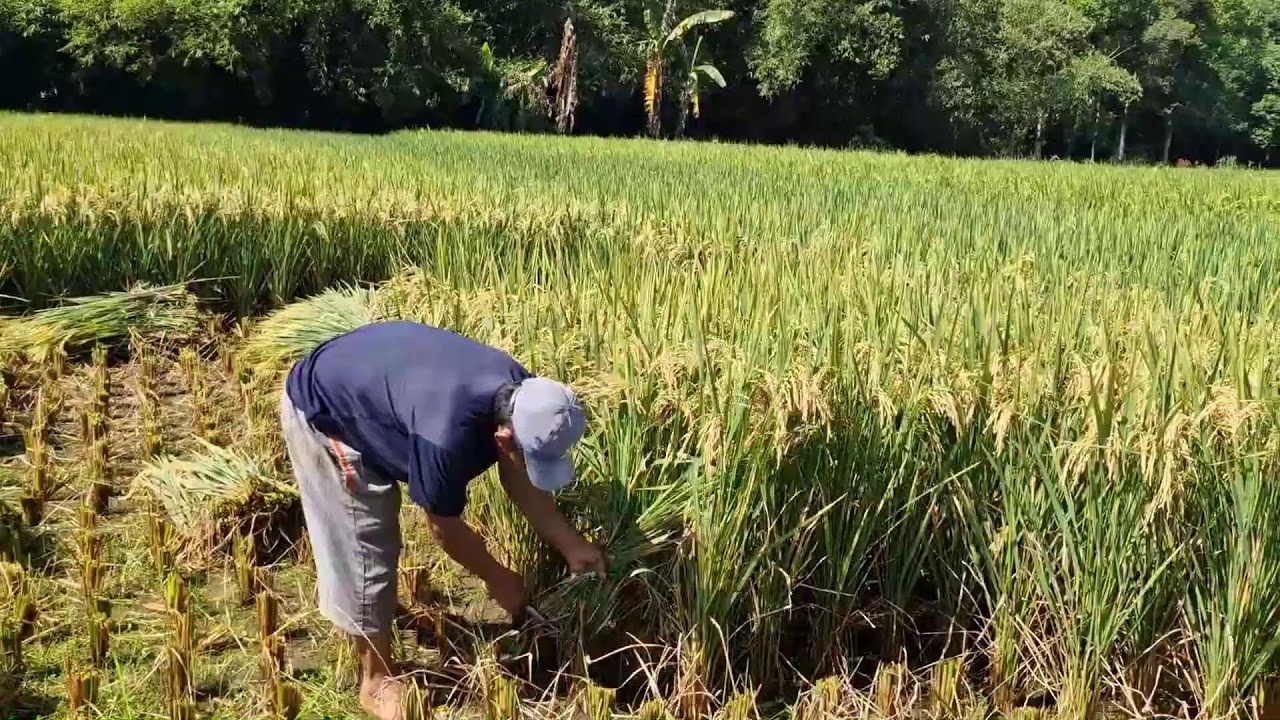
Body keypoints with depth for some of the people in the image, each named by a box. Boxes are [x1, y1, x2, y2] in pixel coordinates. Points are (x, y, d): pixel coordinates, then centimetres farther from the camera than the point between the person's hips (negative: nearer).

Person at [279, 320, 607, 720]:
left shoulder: (518, 393, -17)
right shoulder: (447, 434, -41)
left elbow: (519, 478, -1)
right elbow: (445, 527, -23)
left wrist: (570, 544, -4)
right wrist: (496, 578, -9)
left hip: (364, 388, 8)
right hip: (320, 412, -8)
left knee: (376, 532, 26)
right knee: (365, 547, -4)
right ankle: (379, 682, 11)